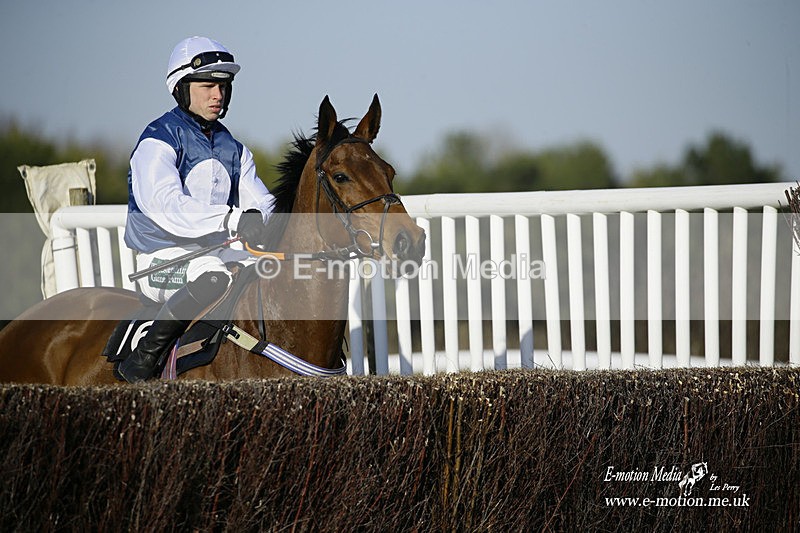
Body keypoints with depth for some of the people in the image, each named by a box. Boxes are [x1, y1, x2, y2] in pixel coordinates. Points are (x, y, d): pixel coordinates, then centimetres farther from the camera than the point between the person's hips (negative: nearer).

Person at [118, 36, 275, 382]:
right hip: (162, 259, -7)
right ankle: (145, 357, -25)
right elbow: (166, 207, -25)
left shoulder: (232, 148, 16)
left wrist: (256, 215, -19)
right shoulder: (158, 141, -9)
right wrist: (231, 220, -37)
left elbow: (258, 198, 8)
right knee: (214, 276, -37)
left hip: (217, 251, 7)